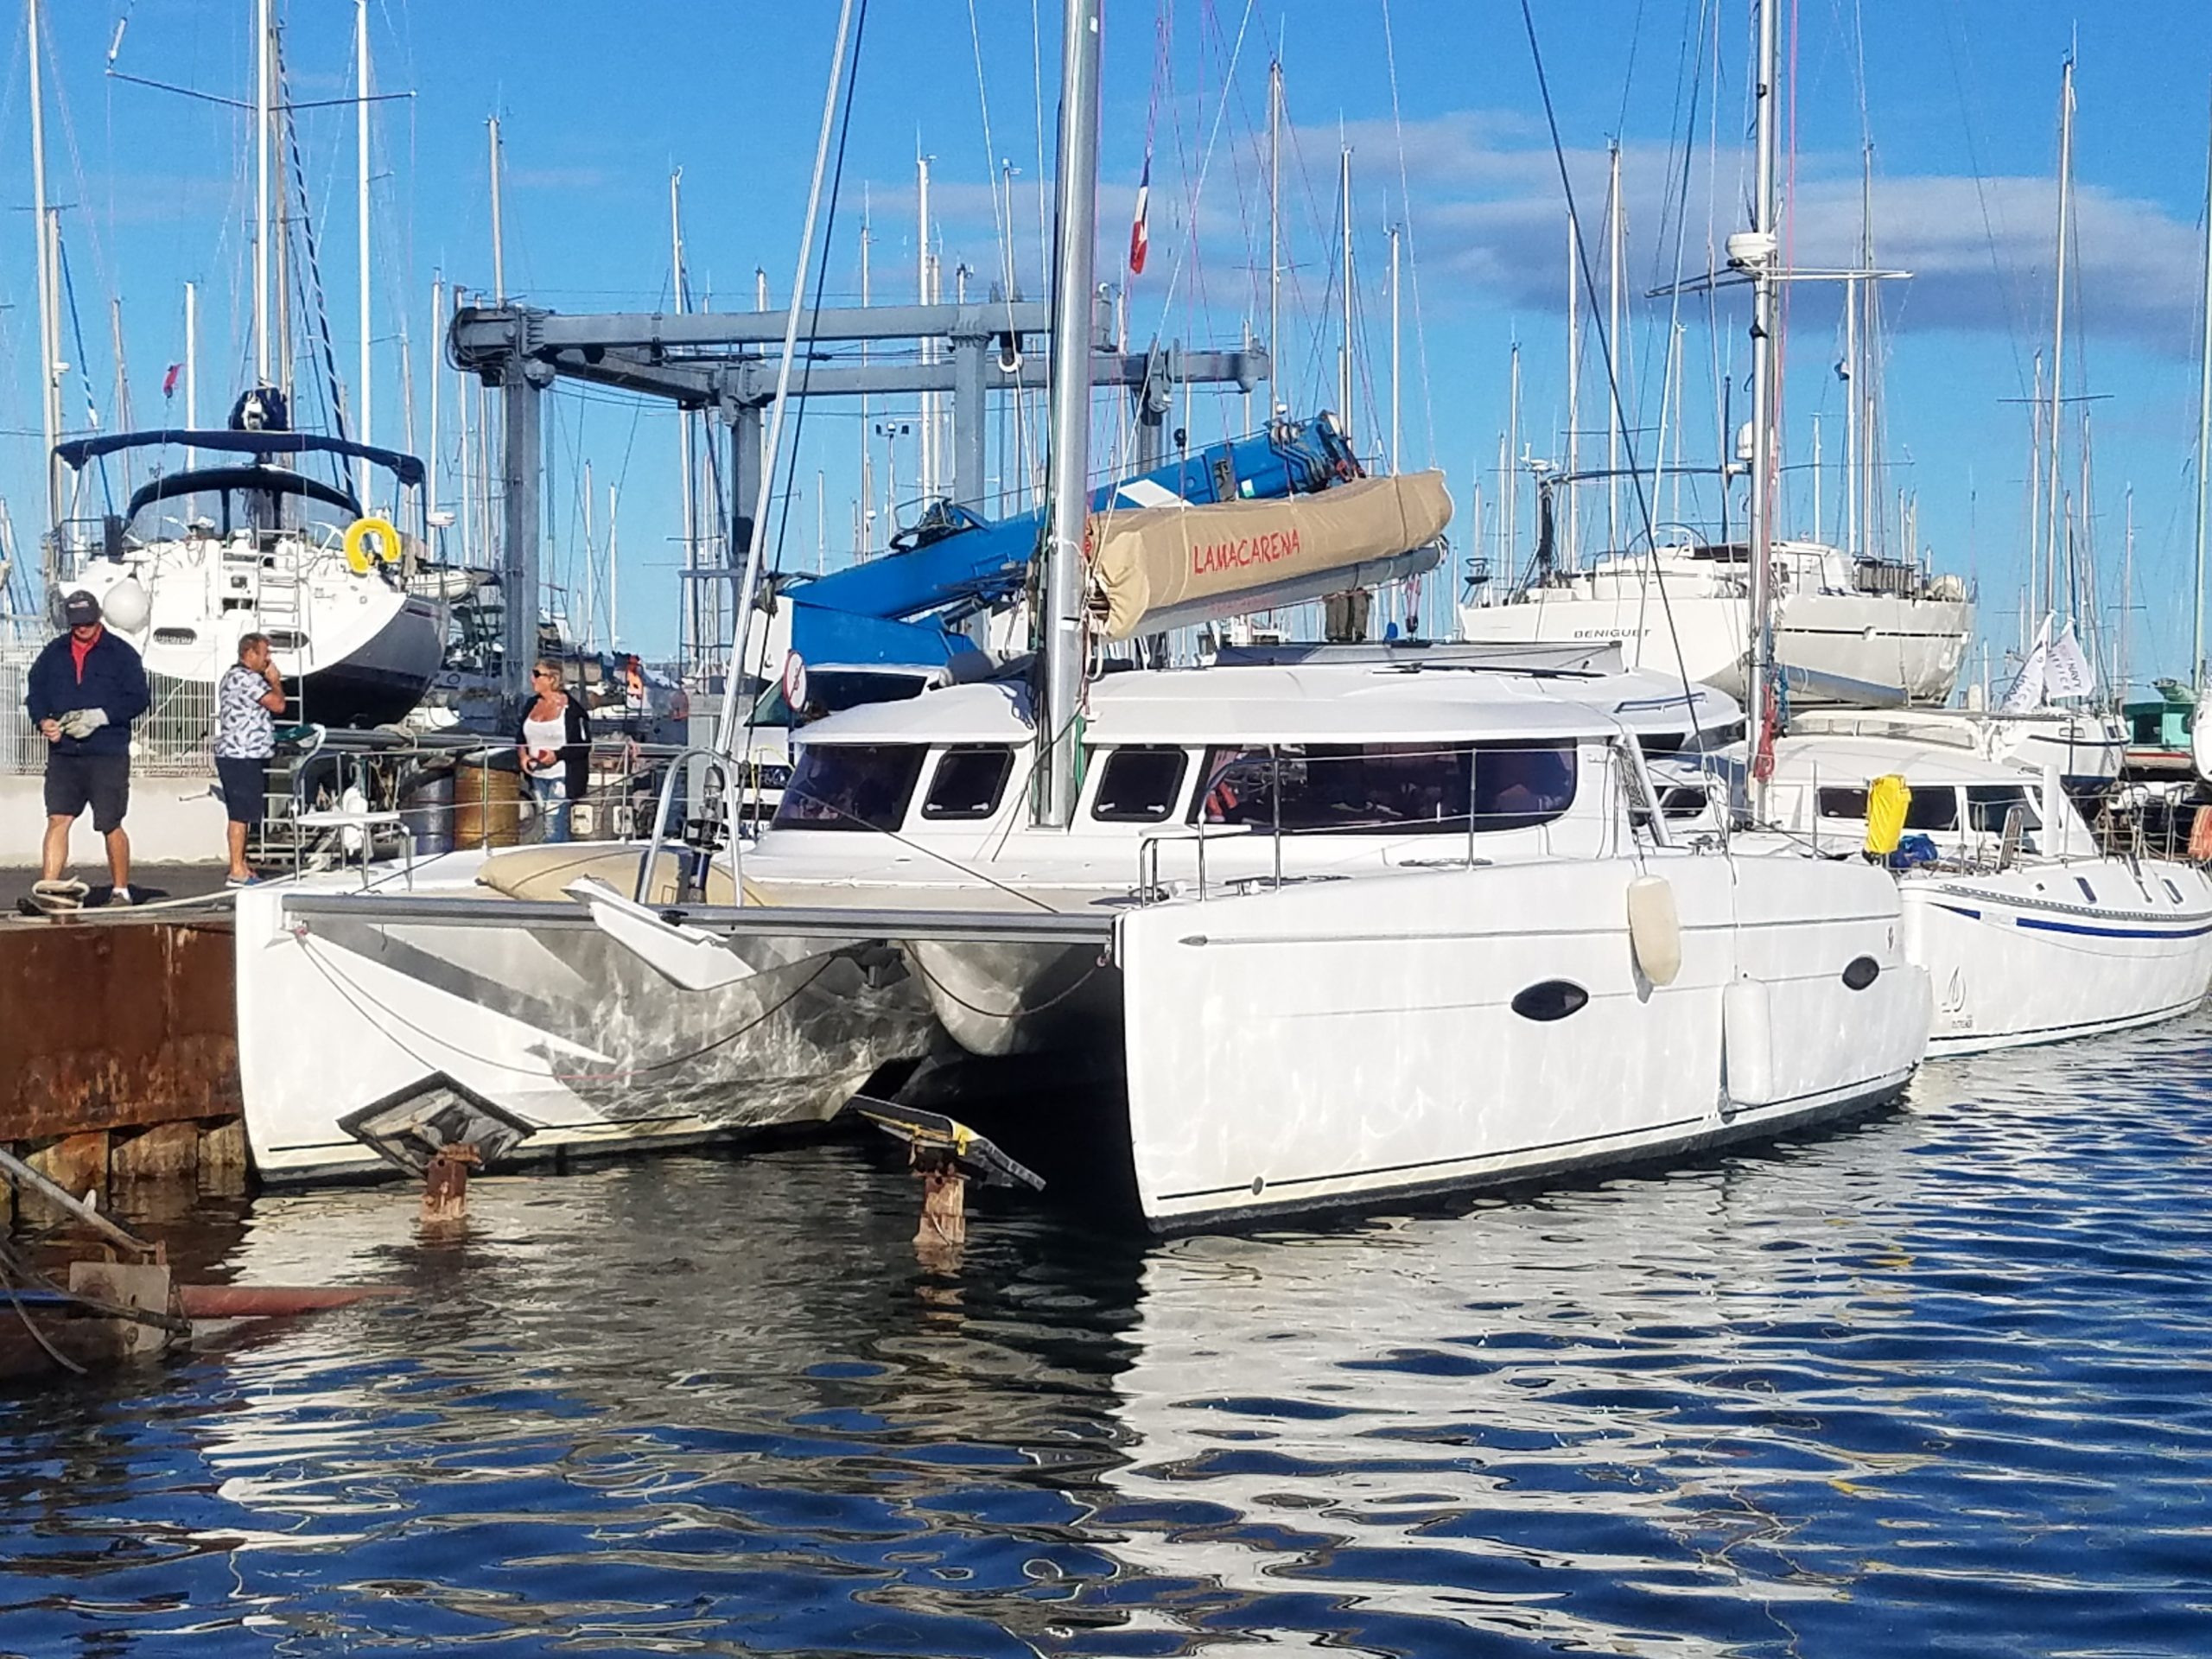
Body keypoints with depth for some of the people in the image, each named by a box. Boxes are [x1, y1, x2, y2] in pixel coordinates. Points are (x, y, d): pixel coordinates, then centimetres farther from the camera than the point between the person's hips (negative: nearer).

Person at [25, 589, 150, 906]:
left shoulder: (121, 653, 1)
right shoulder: (54, 653, 11)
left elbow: (138, 698, -4)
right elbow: (35, 692, 14)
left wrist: (99, 717, -16)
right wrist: (43, 721, -7)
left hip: (108, 753, -3)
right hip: (63, 753, 3)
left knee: (111, 826, 2)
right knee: (58, 819, -6)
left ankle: (121, 891, 17)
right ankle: (47, 888, -8)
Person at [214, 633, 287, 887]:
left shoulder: (232, 676, 21)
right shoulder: (247, 678, -14)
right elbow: (278, 704, -15)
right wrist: (275, 681, -2)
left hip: (236, 754, 11)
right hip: (242, 756, -11)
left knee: (241, 814, 14)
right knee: (240, 815, -9)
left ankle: (242, 866, 19)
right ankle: (237, 872, -9)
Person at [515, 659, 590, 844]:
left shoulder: (571, 708, -11)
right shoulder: (531, 705, 9)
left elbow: (584, 745, -11)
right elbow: (520, 737, 20)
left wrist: (557, 755, -22)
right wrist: (523, 754, -1)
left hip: (562, 775, -7)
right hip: (537, 775, 7)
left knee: (554, 827, -12)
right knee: (543, 827, 12)